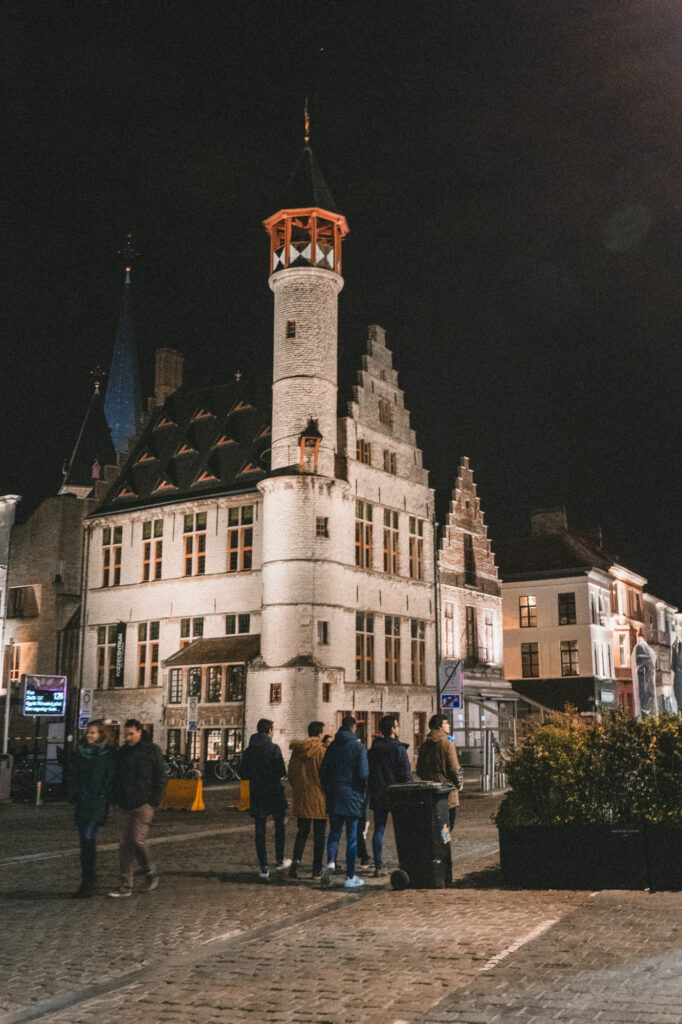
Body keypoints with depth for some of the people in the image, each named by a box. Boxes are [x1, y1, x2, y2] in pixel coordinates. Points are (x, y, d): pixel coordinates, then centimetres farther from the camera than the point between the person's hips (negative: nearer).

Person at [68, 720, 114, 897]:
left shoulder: (108, 754, -4)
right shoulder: (81, 753, 13)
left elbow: (111, 777, -7)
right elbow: (72, 774, 18)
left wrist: (104, 796, -12)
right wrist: (73, 794, 8)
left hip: (98, 802, -6)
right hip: (82, 803, 6)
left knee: (89, 836, -17)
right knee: (85, 840, 9)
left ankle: (88, 884, -15)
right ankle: (87, 883, 18)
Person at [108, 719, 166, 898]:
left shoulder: (152, 750, -2)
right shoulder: (121, 752, 12)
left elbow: (160, 777, -2)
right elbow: (116, 777, 19)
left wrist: (154, 801, -9)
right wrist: (116, 799, 8)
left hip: (143, 805, -5)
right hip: (125, 806, 5)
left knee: (138, 840, -12)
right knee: (125, 845, 4)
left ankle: (150, 871, 14)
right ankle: (126, 886, 8)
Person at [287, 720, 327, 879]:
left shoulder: (297, 751, 2)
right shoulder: (322, 752, -13)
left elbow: (291, 774, 8)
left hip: (301, 799, 4)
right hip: (319, 799, -4)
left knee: (302, 832, 15)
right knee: (319, 835, 7)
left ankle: (296, 859, -7)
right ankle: (317, 870, 11)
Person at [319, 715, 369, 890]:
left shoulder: (332, 746, 5)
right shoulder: (358, 746, -7)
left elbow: (322, 771, 6)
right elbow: (363, 773, -12)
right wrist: (362, 790, 5)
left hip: (333, 796, 3)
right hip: (352, 796, -3)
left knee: (334, 833, 12)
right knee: (352, 837, 5)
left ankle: (331, 862, -14)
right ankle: (350, 877, 8)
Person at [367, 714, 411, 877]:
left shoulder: (373, 749, 7)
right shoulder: (398, 749, -10)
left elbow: (367, 773, 10)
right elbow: (405, 774, -12)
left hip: (377, 796, 4)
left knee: (378, 830, 6)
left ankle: (378, 867, 2)